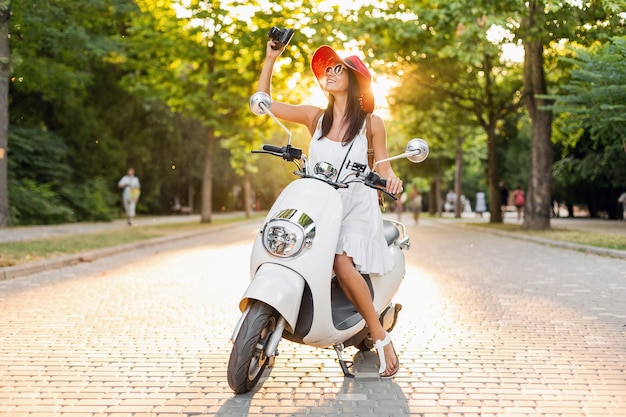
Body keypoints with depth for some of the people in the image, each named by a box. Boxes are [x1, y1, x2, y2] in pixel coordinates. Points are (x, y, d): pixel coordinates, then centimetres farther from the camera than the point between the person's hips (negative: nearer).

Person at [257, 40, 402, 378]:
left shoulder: (370, 122, 4)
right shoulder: (315, 117, 10)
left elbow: (382, 166, 5)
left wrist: (390, 179, -18)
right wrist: (270, 59, 6)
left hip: (357, 204, -3)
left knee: (343, 264, -29)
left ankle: (380, 336, -12)